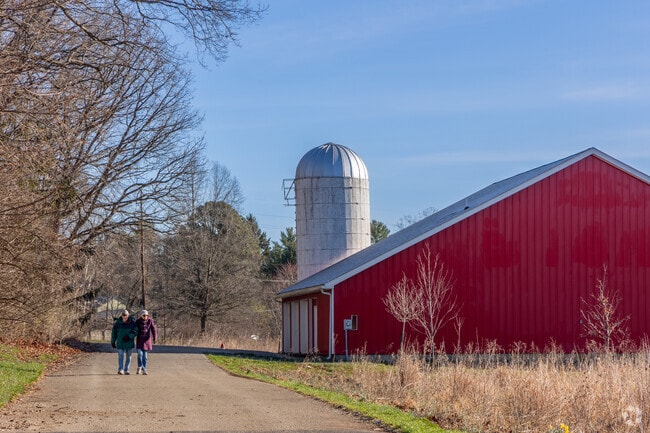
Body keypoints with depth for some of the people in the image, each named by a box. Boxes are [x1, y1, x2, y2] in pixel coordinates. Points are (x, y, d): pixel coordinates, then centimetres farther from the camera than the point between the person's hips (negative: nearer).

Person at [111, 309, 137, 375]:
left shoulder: (132, 322, -3)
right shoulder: (117, 323, 0)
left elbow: (135, 331, -7)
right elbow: (114, 333, 6)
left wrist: (129, 336, -21)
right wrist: (113, 342, 7)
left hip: (129, 342, 1)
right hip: (120, 343, -1)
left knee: (128, 357, 5)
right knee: (121, 356, -13)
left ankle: (126, 370, 14)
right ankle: (120, 370, -18)